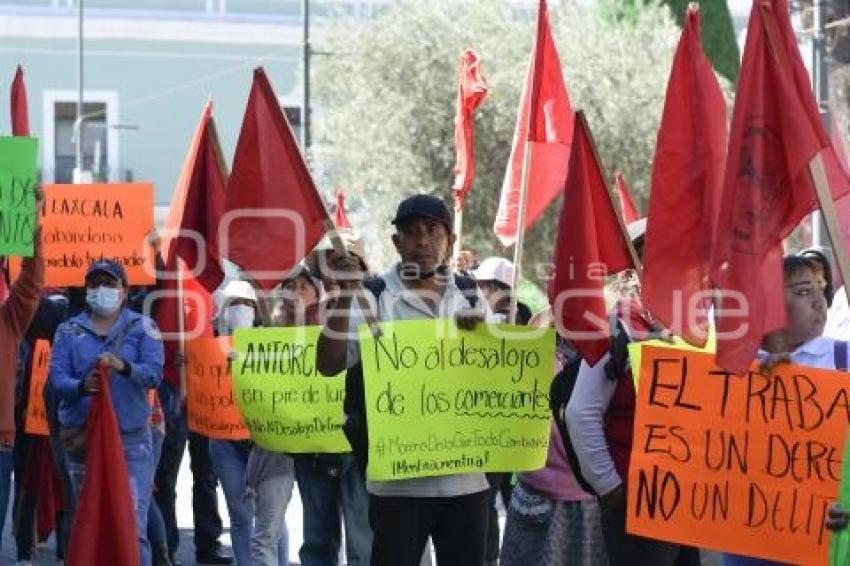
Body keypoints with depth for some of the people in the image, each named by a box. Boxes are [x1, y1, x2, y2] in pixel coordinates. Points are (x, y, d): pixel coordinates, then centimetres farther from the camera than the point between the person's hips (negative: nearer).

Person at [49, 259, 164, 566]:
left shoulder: (142, 327, 5)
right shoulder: (69, 330, 9)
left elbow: (154, 373, -8)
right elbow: (56, 377, -3)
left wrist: (123, 366, -28)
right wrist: (82, 386, -26)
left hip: (131, 438, -2)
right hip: (82, 437, 2)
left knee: (133, 524, -9)